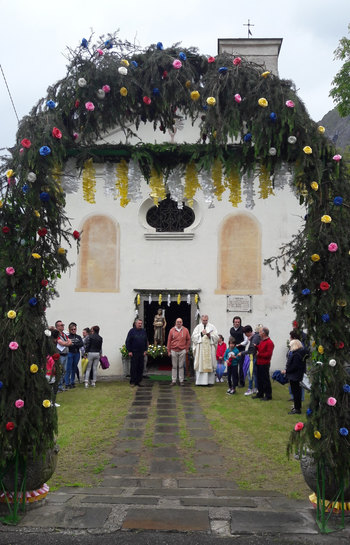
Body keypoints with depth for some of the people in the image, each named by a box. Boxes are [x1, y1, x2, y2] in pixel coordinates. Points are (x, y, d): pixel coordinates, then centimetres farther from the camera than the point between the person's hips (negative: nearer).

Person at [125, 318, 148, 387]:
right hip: (134, 352, -4)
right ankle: (132, 382, 5)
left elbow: (146, 342, 16)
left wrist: (145, 350, 8)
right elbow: (128, 342, -2)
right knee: (133, 367, -2)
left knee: (141, 367, 5)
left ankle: (138, 381, 13)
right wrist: (129, 351, -7)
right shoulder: (132, 331, -2)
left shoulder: (143, 331, 10)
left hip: (142, 353, 4)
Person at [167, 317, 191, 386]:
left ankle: (181, 380, 9)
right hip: (174, 351, 1)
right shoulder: (172, 330, 3)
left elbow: (188, 340, 10)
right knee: (174, 366, 5)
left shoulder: (185, 330, 3)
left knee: (181, 366, 2)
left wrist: (186, 349, 6)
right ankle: (173, 381, 10)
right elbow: (169, 341, 6)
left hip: (182, 351, 0)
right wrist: (169, 350, 4)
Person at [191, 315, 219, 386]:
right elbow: (193, 337, 3)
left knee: (209, 364, -3)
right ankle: (200, 381, -3)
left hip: (210, 349, 0)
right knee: (200, 364, -5)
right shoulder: (198, 327, 11)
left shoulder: (212, 327, 11)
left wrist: (210, 335, -12)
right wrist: (201, 334, -9)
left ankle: (209, 381, 2)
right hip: (200, 349, 0)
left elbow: (216, 337, 4)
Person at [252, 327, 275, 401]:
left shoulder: (269, 342, -15)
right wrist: (256, 347, 8)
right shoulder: (261, 341, 15)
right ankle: (260, 394, 27)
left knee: (266, 380, -2)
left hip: (265, 364, -9)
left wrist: (259, 354, -16)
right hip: (259, 363, 9)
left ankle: (268, 396, 6)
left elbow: (268, 354, -21)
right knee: (260, 379, 16)